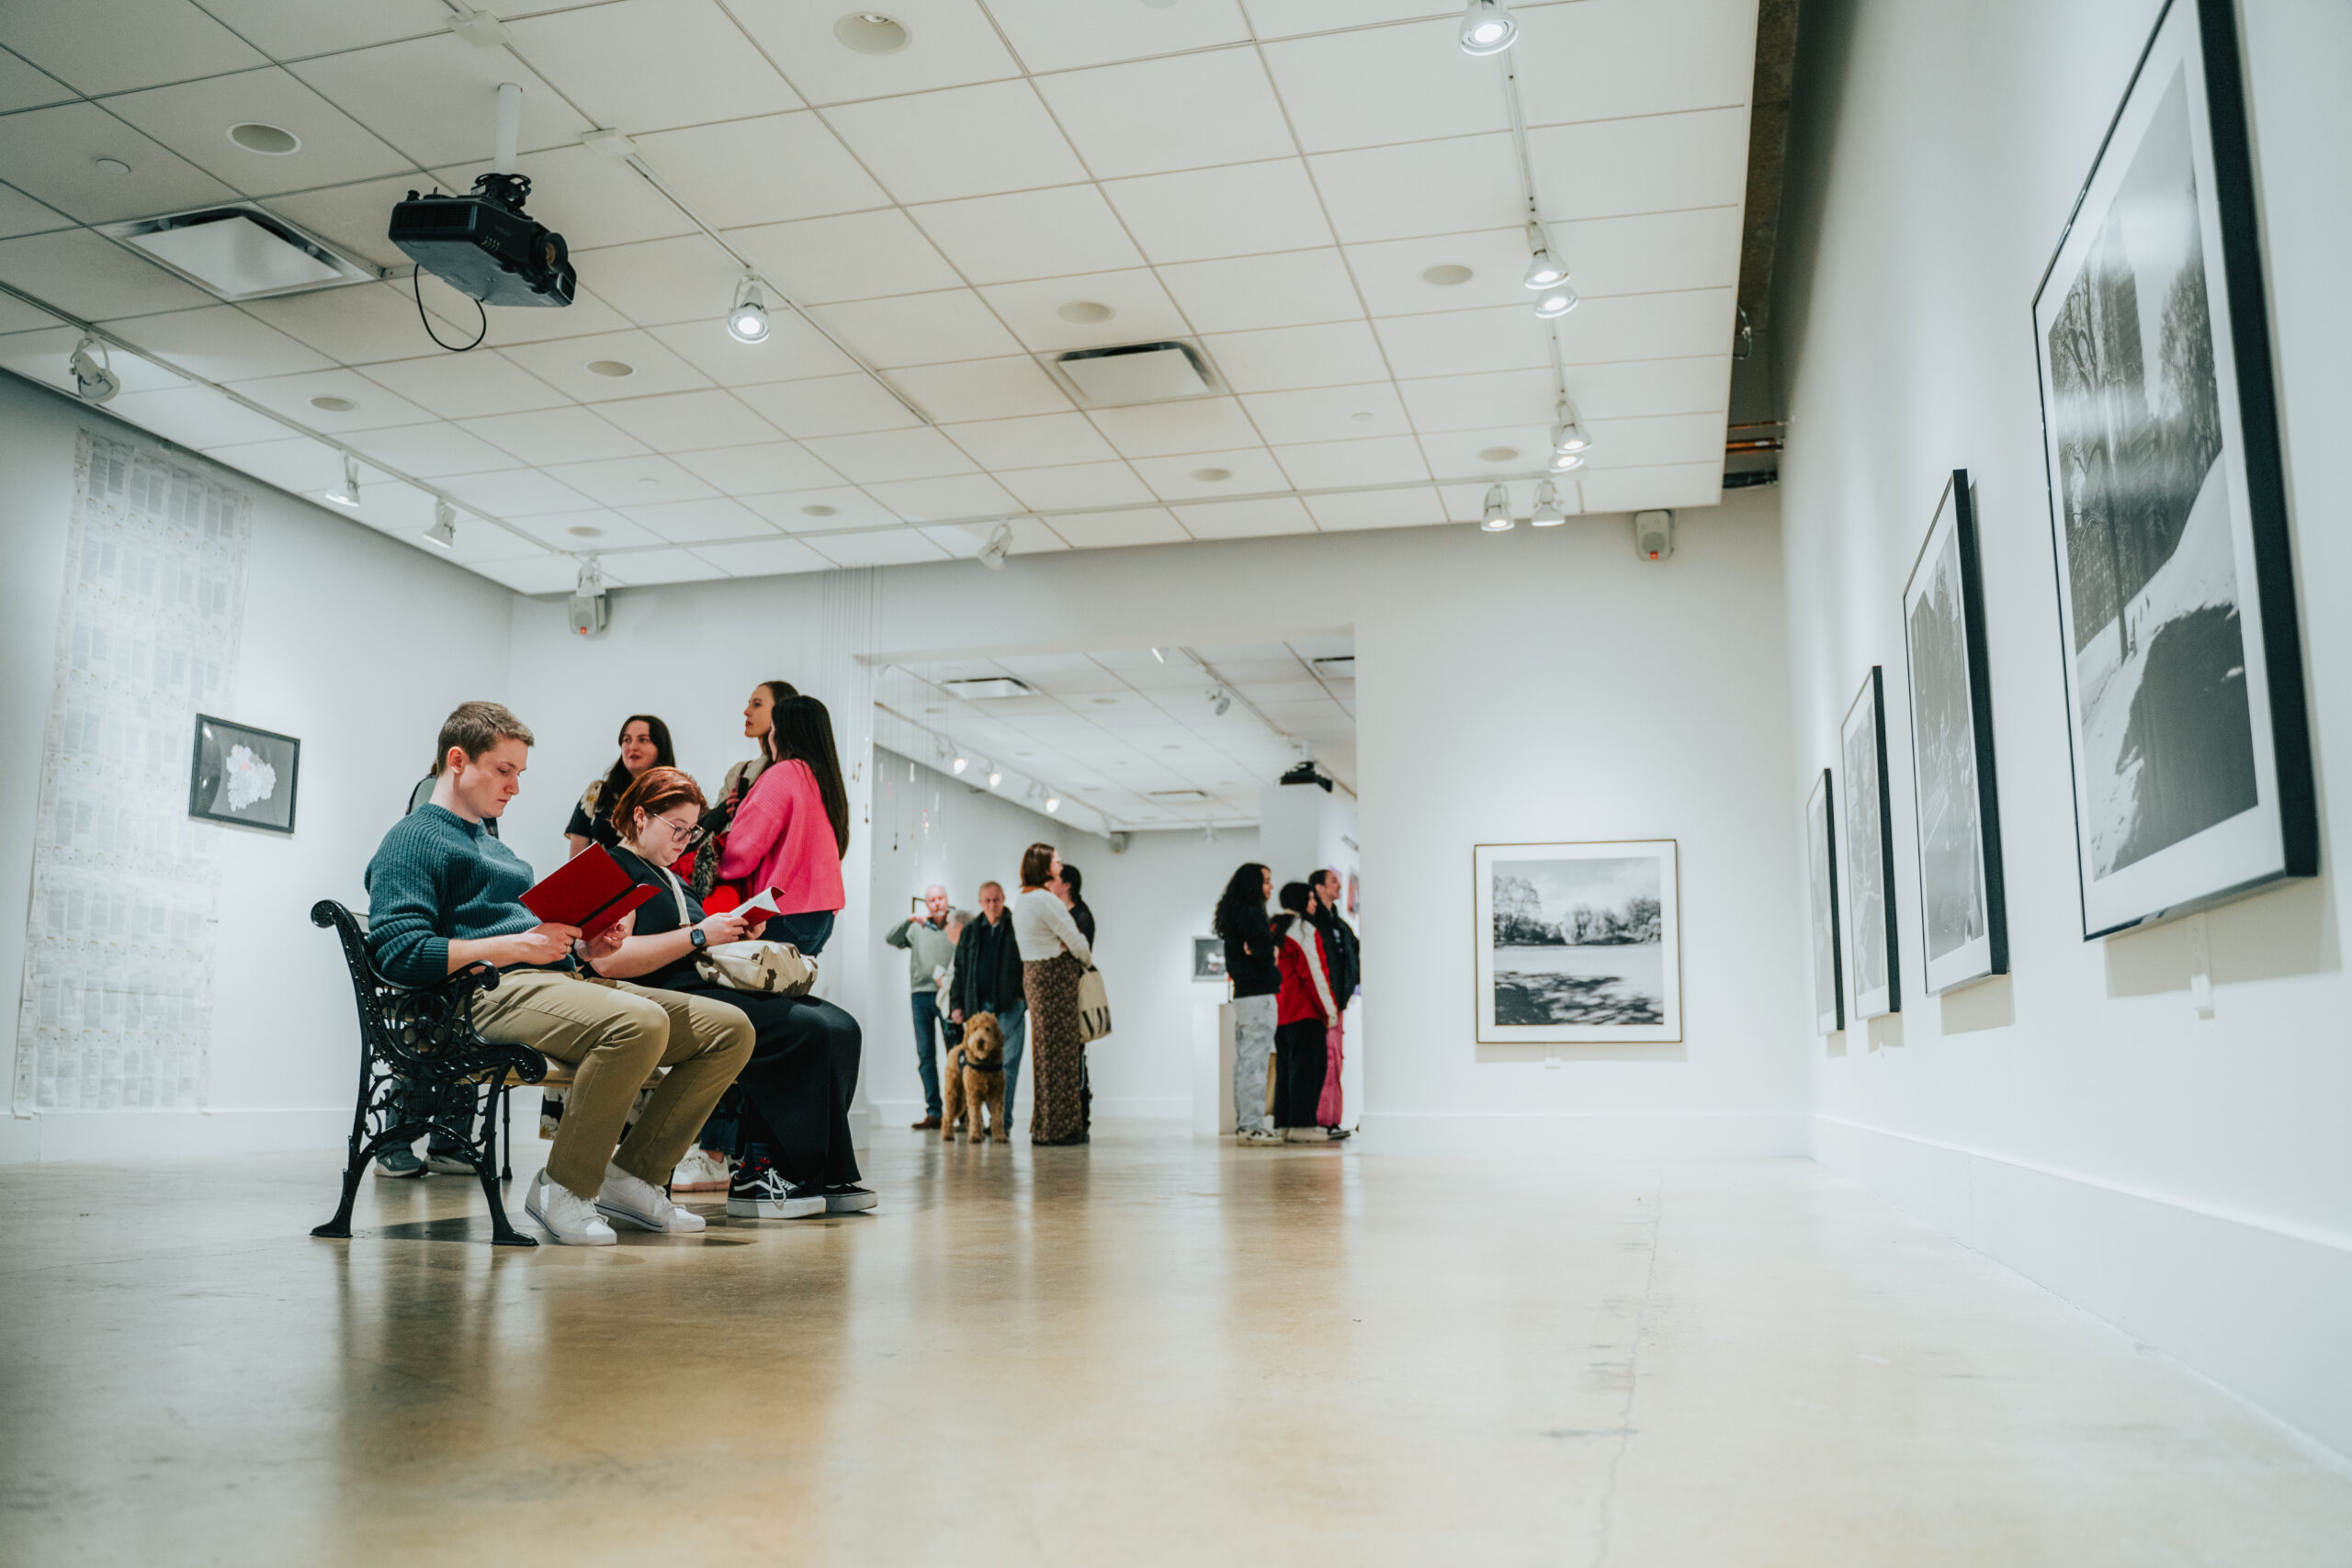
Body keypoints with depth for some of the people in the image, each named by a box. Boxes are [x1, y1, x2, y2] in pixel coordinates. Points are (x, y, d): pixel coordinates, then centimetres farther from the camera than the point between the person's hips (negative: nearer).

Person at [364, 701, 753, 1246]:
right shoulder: (412, 840, 4)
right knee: (639, 1022, -38)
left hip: (560, 981, 9)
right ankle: (563, 1189, -19)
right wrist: (519, 945, -14)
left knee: (730, 1028, -6)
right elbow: (401, 954, -12)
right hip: (493, 991, -9)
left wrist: (585, 948, 8)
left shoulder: (495, 848, 33)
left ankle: (629, 1177, -3)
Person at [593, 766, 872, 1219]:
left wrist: (736, 935, 9)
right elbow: (608, 960, -19)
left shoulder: (671, 878, 29)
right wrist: (699, 935, -15)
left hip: (711, 987, 10)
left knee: (841, 1028, -11)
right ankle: (756, 1176, -18)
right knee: (808, 1031, -26)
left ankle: (823, 1176, -14)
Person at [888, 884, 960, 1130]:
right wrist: (908, 920, -12)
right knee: (925, 1055, 1)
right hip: (922, 994, 3)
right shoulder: (917, 928, 14)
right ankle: (933, 1112, 4)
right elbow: (891, 939, 2)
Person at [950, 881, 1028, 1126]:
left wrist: (1030, 999, -7)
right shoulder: (970, 933, 13)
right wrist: (956, 1004, 10)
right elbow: (959, 971, 16)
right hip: (979, 1008, 4)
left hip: (1009, 1007, -3)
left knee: (1008, 1063, -5)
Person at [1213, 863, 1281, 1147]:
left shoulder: (1233, 913, 18)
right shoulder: (1251, 912, -12)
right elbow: (1264, 950, -19)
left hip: (1242, 994, 10)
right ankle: (1253, 1125, -9)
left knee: (1244, 1061, 12)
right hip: (1258, 995, -10)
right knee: (1255, 1061, -9)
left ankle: (1243, 1122, 17)